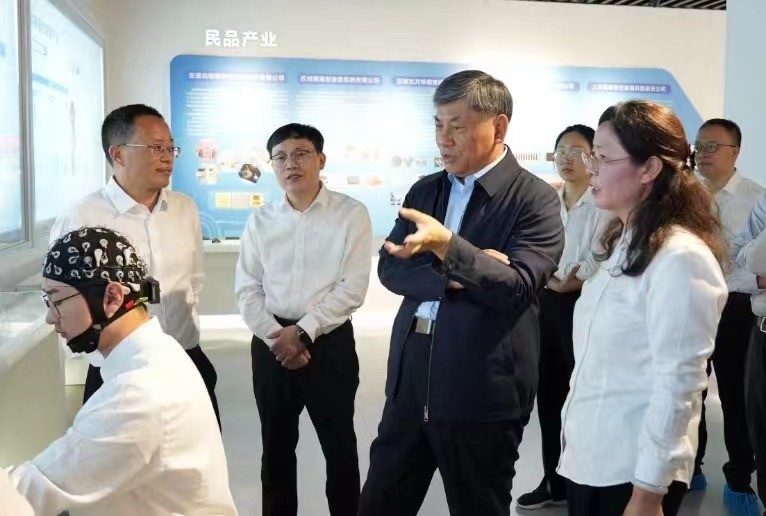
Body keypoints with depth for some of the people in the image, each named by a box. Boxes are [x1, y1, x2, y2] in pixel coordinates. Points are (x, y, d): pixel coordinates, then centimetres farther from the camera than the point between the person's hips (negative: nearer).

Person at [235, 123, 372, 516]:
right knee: (276, 446, 17)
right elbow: (247, 289, 2)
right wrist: (276, 337, -10)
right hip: (270, 344, 4)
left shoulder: (351, 215, -7)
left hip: (329, 342, -3)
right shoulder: (260, 220, 4)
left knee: (339, 445, 10)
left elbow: (352, 289, -12)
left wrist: (303, 332, -14)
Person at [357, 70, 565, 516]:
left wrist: (447, 247, -32)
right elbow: (390, 268, 2)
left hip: (483, 393, -5)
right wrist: (453, 276, -16)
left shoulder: (535, 198, -8)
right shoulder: (424, 190, 10)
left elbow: (517, 287, -18)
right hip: (410, 383, 6)